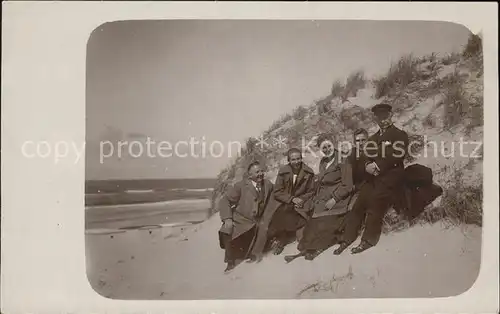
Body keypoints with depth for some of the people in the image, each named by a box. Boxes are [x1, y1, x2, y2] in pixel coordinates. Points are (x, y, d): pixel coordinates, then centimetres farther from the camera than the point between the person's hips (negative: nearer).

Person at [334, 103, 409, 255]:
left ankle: (369, 239, -1)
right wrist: (368, 165, -10)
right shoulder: (373, 138, 25)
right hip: (372, 177, 6)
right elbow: (366, 154, 12)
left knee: (375, 206, -12)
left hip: (389, 177, -6)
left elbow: (397, 156, -11)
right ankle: (347, 238, 3)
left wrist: (378, 167, -15)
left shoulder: (400, 135, 3)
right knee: (358, 205, -1)